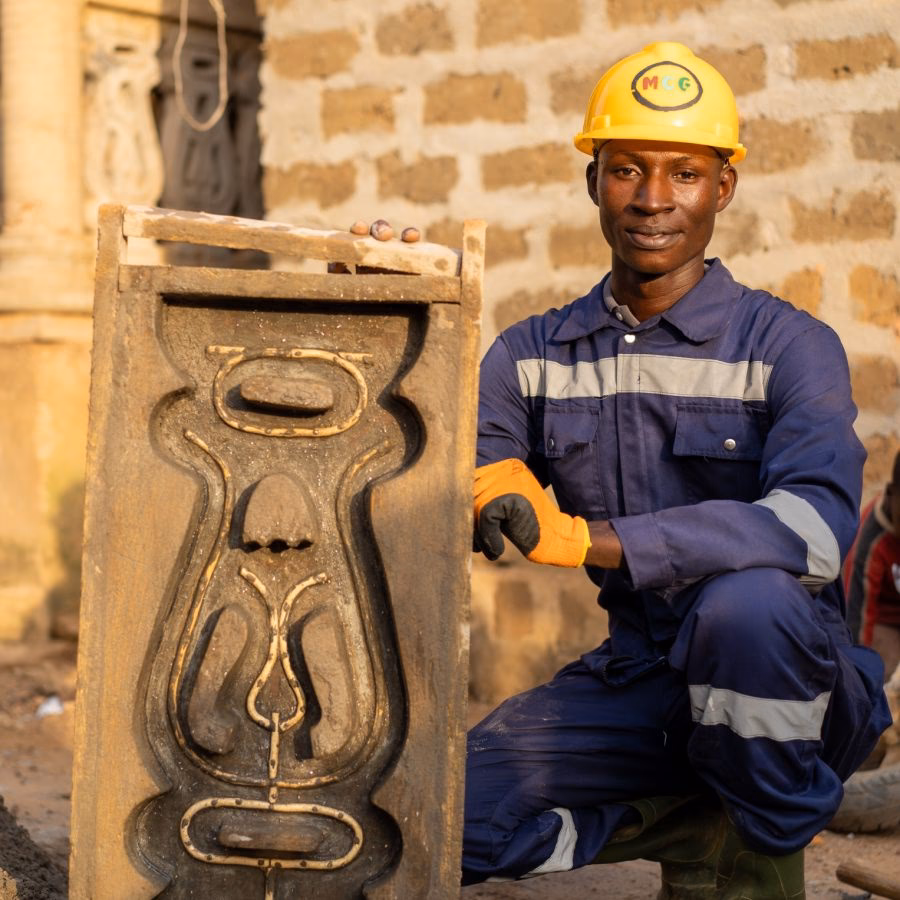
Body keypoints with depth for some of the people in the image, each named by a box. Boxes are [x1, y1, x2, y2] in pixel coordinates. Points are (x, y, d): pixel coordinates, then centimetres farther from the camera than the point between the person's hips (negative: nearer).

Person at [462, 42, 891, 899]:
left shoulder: (786, 346, -10)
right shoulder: (533, 355, 5)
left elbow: (817, 527, -28)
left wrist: (588, 538, -36)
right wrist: (487, 492, -29)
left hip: (785, 680, -3)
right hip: (637, 682, 4)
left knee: (746, 601, -37)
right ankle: (701, 827, 4)